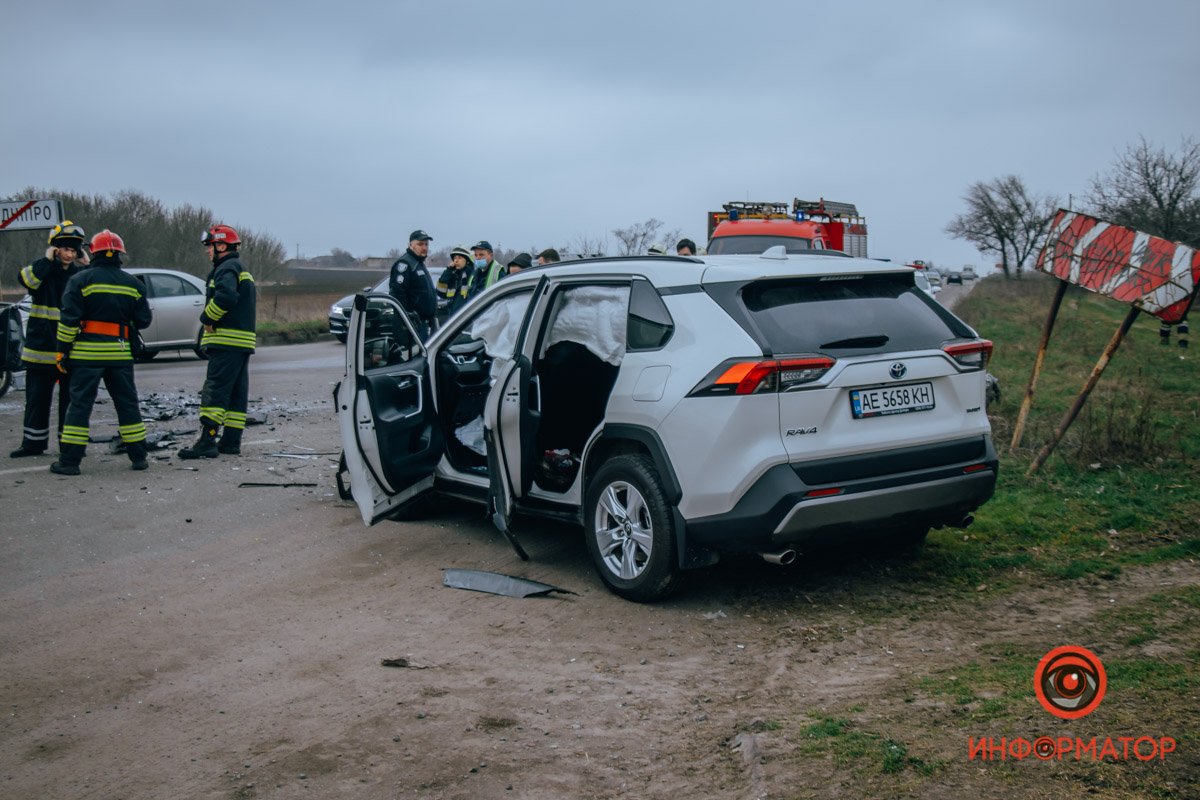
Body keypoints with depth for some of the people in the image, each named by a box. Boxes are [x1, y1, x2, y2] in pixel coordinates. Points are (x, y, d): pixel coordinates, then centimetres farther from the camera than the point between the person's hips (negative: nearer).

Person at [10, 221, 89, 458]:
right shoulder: (43, 270, 0)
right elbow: (26, 279, -19)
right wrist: (47, 260, -20)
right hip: (41, 346, -1)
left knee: (70, 397, 6)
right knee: (37, 396, 6)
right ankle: (33, 442, 16)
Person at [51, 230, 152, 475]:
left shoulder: (80, 280, -3)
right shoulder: (133, 283, 6)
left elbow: (69, 319, -8)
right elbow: (143, 321, 7)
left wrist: (63, 350, -2)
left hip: (87, 353, -2)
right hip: (121, 352, 3)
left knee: (80, 404, 1)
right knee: (127, 404, 11)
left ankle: (69, 461, 0)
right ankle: (138, 457, 15)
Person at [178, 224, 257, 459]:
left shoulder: (227, 268, -9)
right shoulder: (242, 270, 24)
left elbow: (225, 296, -27)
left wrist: (207, 319, -15)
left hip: (227, 341, -10)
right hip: (244, 341, 10)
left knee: (215, 390, -12)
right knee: (237, 392, 9)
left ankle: (207, 441, -16)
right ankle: (231, 442, 13)